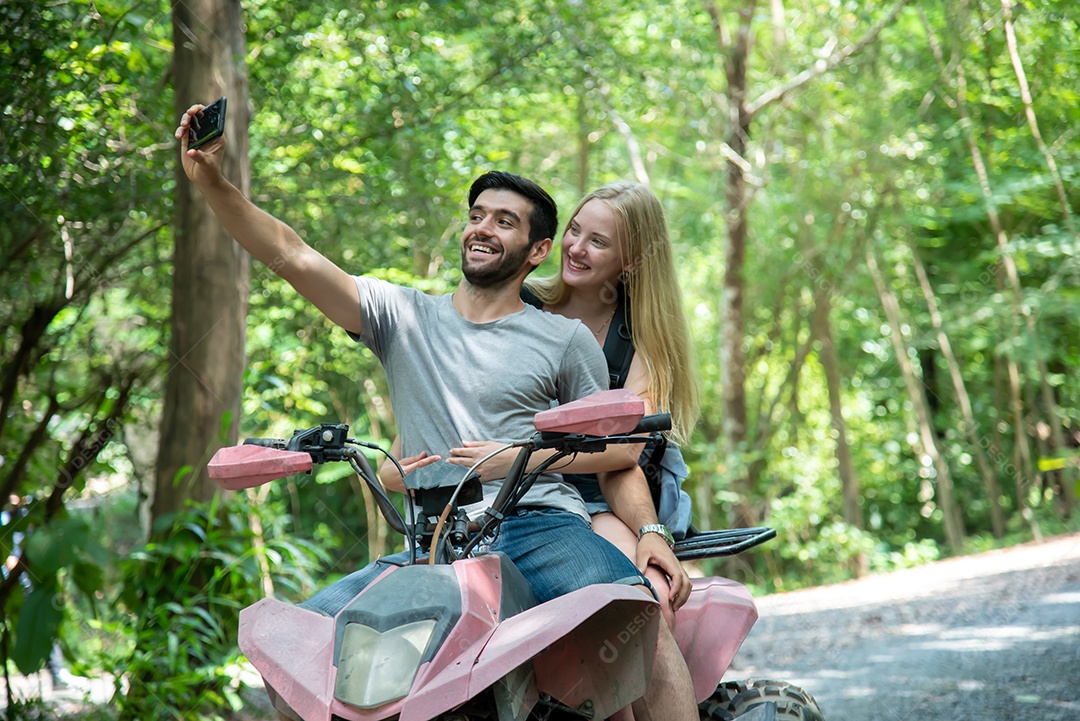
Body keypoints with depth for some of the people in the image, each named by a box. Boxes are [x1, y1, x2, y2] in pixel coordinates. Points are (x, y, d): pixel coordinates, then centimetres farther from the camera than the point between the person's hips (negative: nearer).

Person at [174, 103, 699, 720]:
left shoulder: (566, 338, 13)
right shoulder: (405, 316, 15)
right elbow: (293, 256, 5)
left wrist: (651, 531, -6)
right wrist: (212, 184, -8)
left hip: (541, 524, -2)